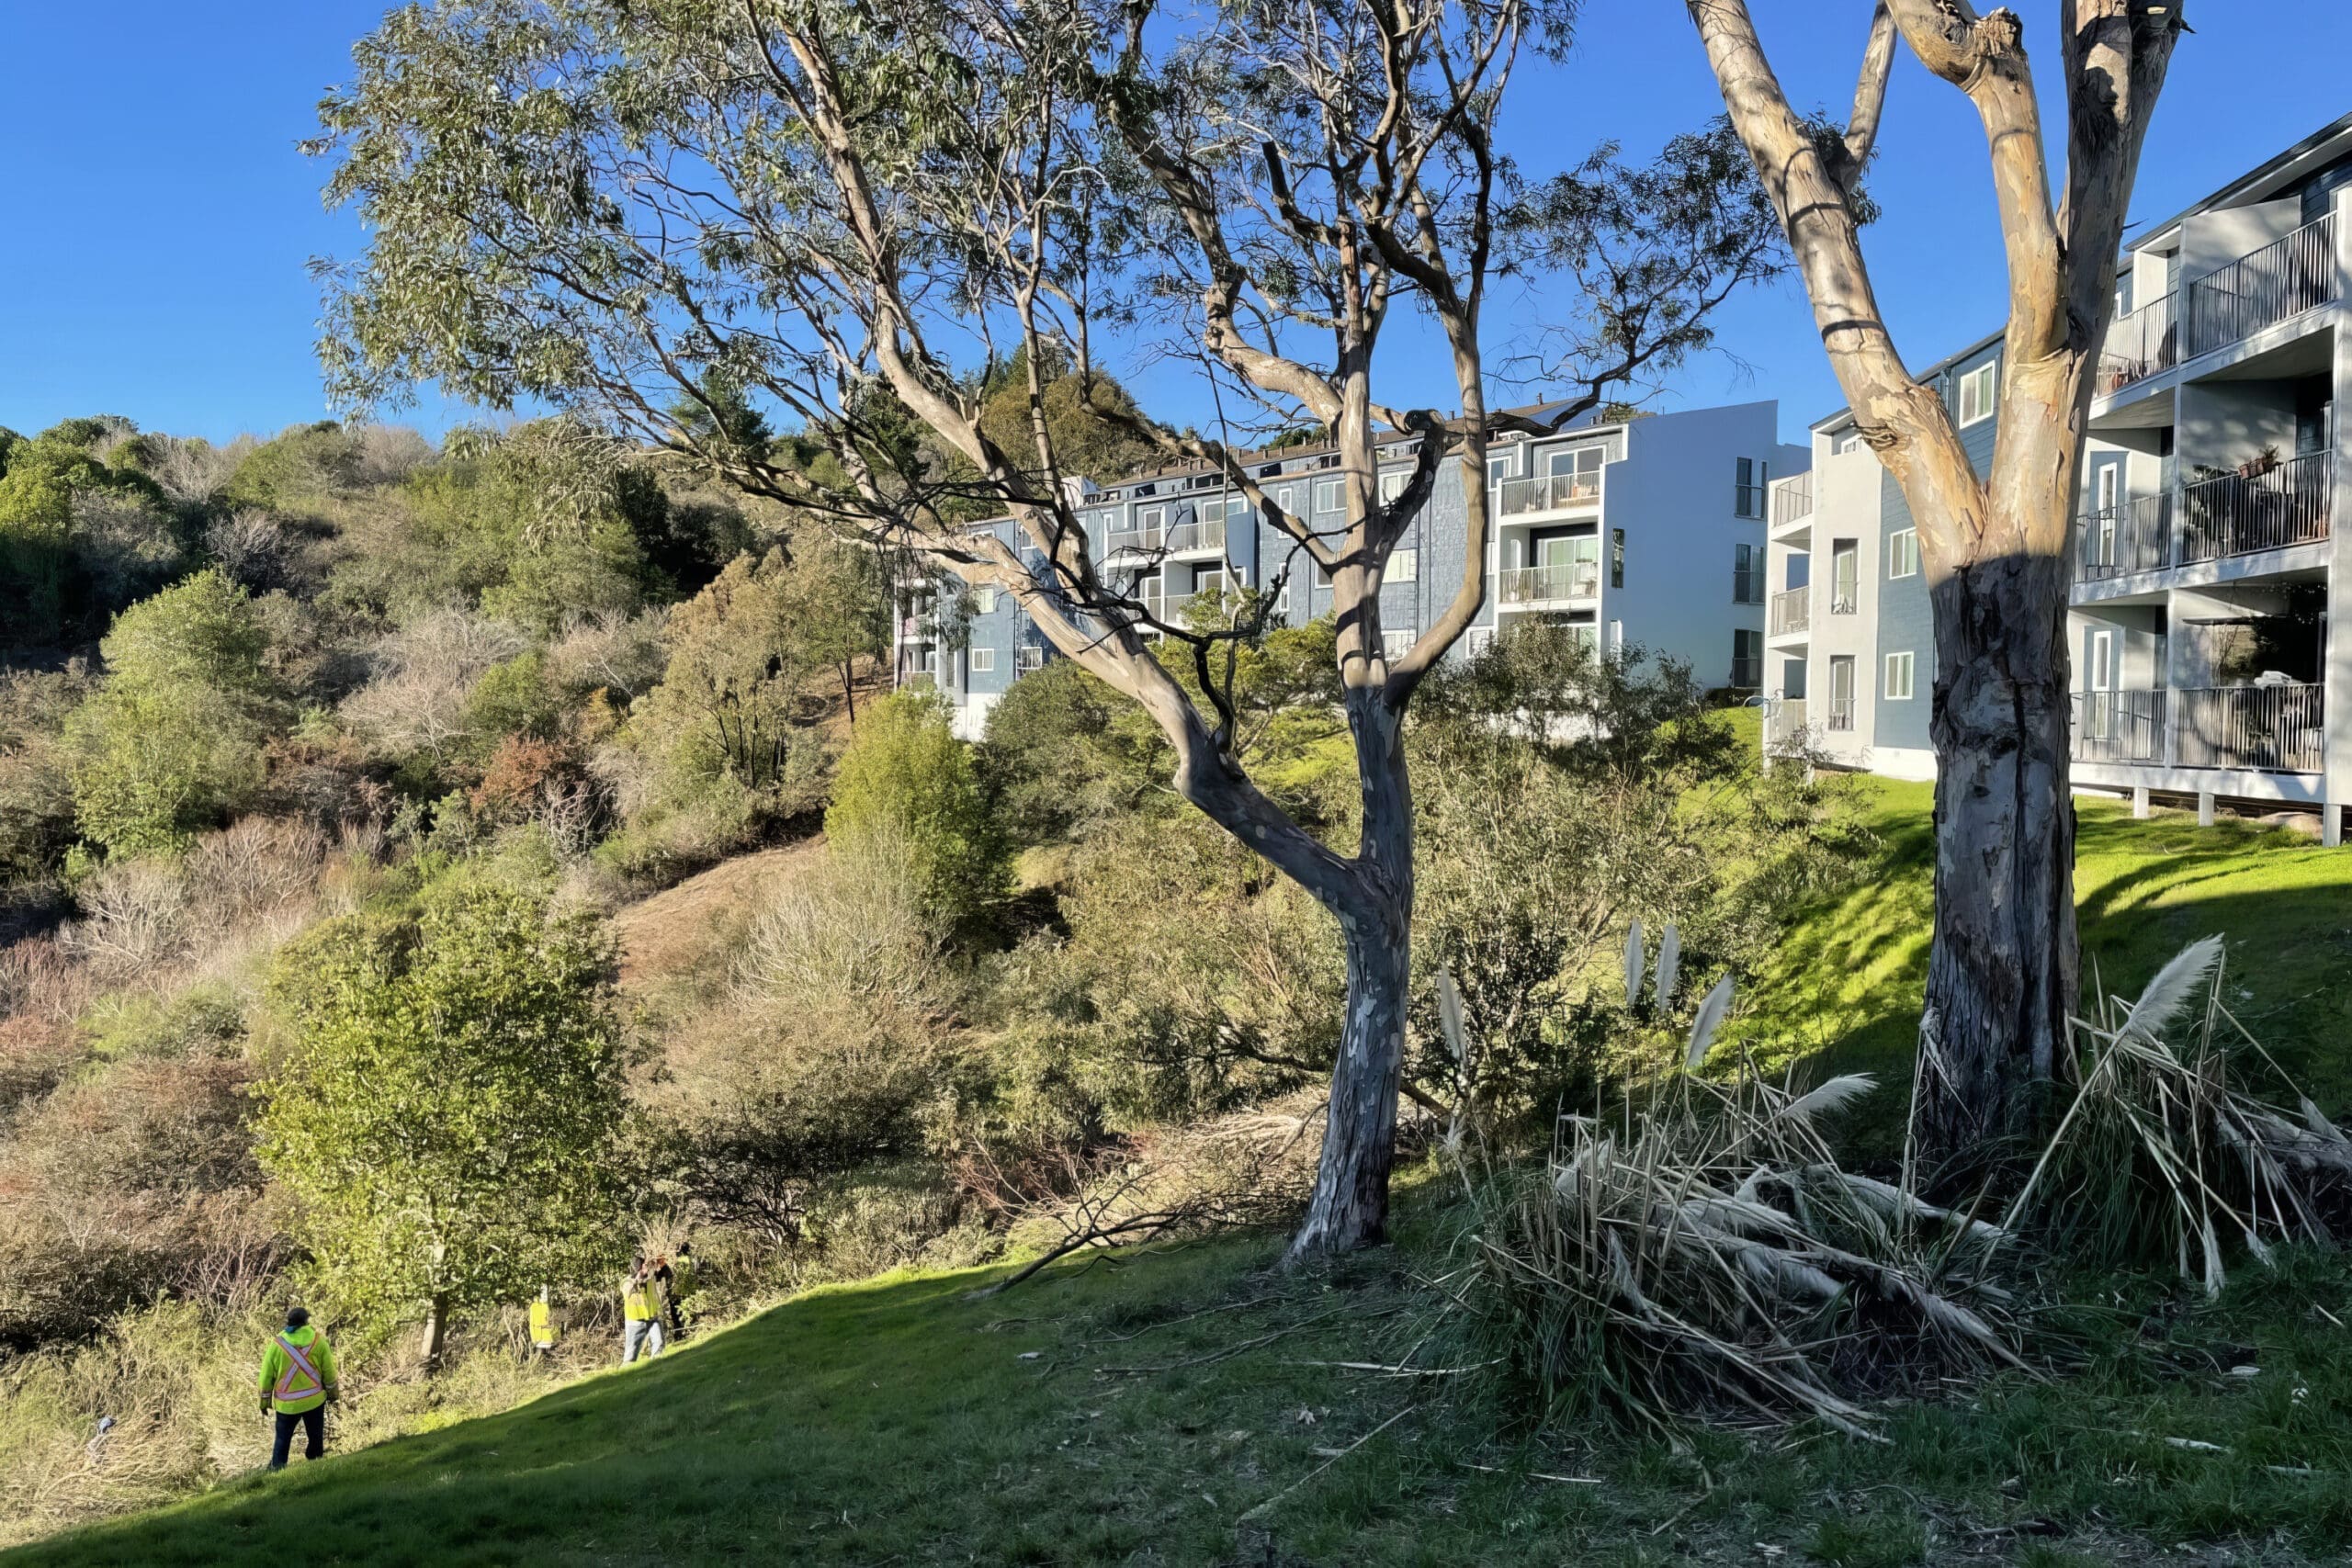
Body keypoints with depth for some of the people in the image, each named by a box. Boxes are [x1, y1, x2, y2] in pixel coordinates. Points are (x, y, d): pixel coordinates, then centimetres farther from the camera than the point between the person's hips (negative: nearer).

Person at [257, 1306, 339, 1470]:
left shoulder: (277, 1344, -7)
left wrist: (265, 1401, 11)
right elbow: (329, 1370, -2)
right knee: (315, 1437, 15)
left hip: (286, 1403, 0)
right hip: (314, 1399, 0)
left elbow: (266, 1375, -2)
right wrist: (333, 1392, 13)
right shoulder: (318, 1340, -8)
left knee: (283, 1439, 14)